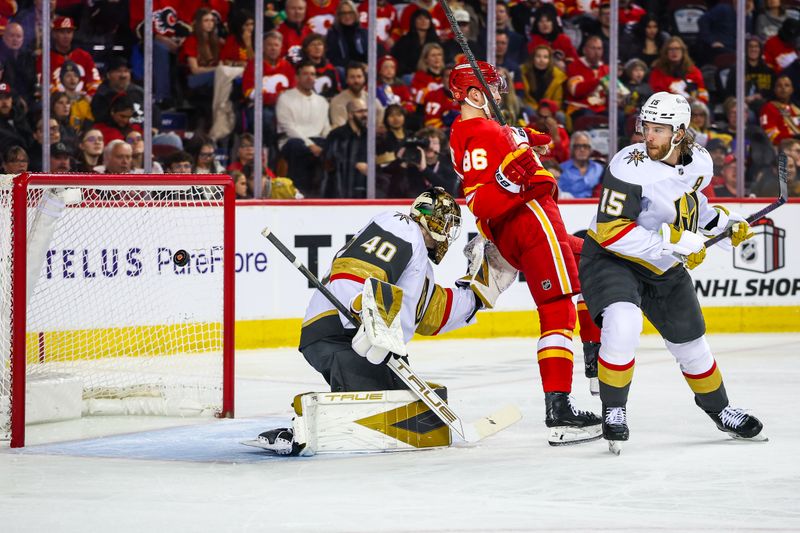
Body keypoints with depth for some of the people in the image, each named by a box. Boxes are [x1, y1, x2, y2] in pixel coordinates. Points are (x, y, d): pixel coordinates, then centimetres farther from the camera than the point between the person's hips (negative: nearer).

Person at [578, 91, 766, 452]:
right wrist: (674, 241, -33)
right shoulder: (630, 166, -27)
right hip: (611, 258, -6)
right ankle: (613, 410, -13)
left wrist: (722, 221, 7)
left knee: (690, 342, 14)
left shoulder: (699, 162, -6)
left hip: (665, 267, 6)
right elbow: (611, 230, -31)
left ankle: (718, 408, 39)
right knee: (623, 325, -31)